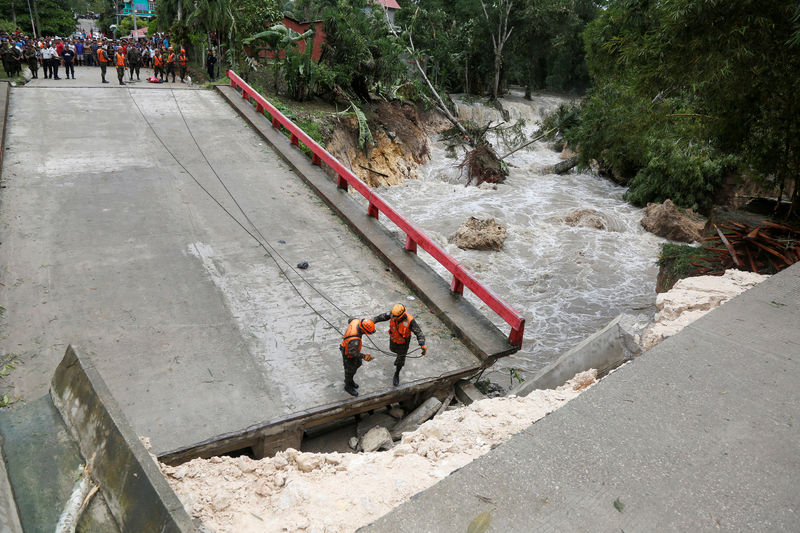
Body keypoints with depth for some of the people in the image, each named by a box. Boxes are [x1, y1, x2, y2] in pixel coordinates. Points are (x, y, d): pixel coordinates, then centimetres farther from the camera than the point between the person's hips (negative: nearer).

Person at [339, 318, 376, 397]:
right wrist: (363, 356, -55)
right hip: (348, 355, -8)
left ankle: (350, 380, 54)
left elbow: (350, 320, -2)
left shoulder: (356, 321, -25)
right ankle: (348, 386, 46)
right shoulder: (355, 339, -47)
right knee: (350, 371, 17)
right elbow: (352, 352, -51)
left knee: (357, 364, 29)